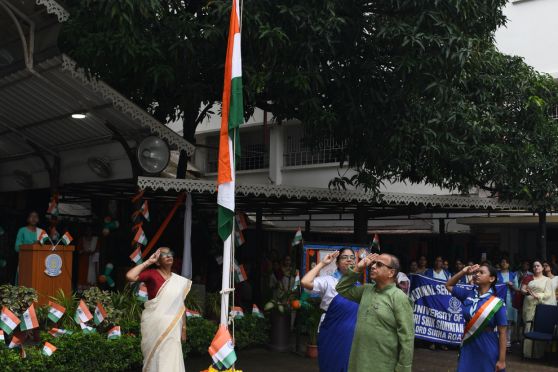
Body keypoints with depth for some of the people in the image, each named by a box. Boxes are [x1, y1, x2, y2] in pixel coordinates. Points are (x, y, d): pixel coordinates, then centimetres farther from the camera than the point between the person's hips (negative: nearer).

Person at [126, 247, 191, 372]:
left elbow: (181, 307, 12)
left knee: (171, 360, 1)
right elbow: (130, 276, -19)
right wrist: (148, 262, -11)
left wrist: (183, 329, 11)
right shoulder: (152, 274, -3)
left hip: (172, 327, 3)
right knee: (155, 358, 3)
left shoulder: (180, 281, 8)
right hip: (153, 324, -3)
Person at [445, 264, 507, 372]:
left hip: (488, 351, -4)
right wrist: (463, 272, 1)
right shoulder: (468, 294, 0)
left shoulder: (497, 303, -12)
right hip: (468, 348, 4)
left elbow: (502, 333, -10)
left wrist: (502, 360, -11)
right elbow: (448, 285, 15)